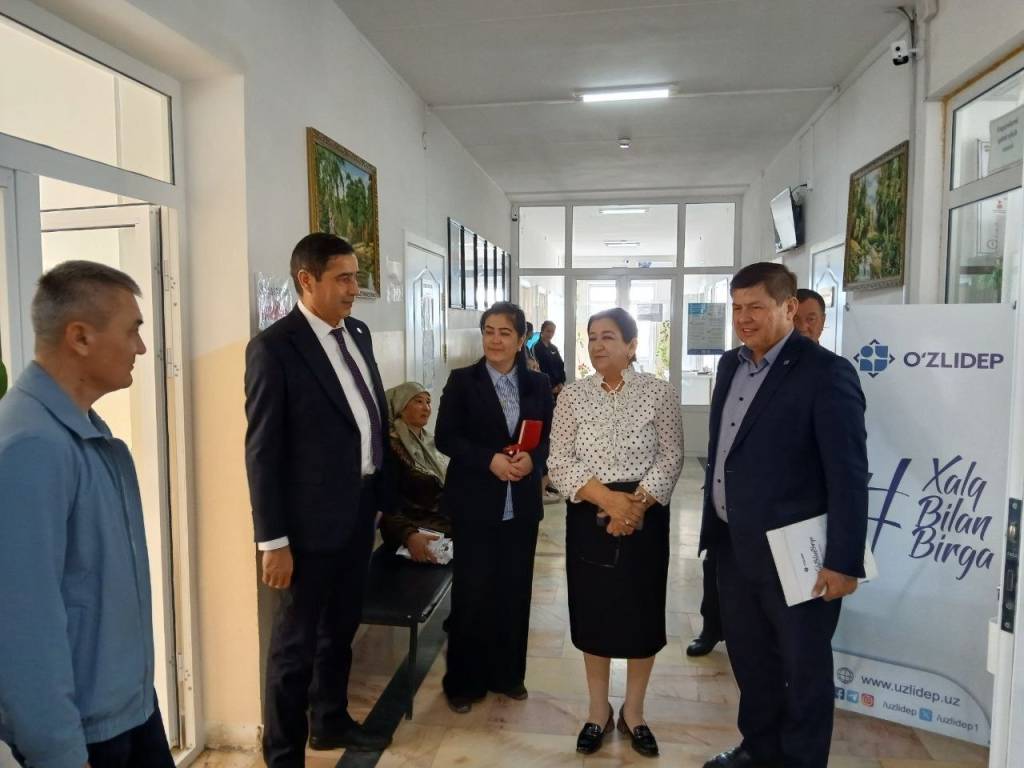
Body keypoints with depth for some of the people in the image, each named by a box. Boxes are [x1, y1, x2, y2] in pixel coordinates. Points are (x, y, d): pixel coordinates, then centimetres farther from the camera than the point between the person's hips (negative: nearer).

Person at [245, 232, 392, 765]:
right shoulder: (273, 347, -15)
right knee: (296, 641, 10)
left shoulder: (358, 334, 7)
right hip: (313, 517, -7)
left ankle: (331, 722, 43)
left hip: (360, 508, 7)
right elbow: (262, 451, -16)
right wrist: (273, 541, -16)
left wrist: (380, 493, 12)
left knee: (341, 628, 23)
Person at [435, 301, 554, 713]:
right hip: (475, 503, -3)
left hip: (522, 504, 3)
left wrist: (532, 458, -14)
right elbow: (445, 438, -7)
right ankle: (464, 681, 21)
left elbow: (549, 437, 7)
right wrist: (490, 460, -19)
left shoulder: (538, 384, 6)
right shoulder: (462, 380, -2)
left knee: (515, 591, 11)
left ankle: (508, 674, 30)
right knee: (472, 592, 4)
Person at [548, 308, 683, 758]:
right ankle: (598, 711, 31)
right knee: (593, 612, 10)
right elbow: (559, 461, -4)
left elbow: (671, 458, -6)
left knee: (642, 612, 9)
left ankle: (633, 712, 31)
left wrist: (636, 505, -18)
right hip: (589, 516, 1)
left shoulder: (659, 392, -3)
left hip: (645, 515, -1)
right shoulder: (573, 396, 1)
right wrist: (608, 498, -17)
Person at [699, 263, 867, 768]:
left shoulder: (825, 372, -16)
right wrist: (714, 524, 14)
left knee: (803, 667, 13)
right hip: (733, 545, 8)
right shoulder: (731, 365, 7)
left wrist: (843, 561, -17)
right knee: (748, 656, 22)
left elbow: (848, 475, -17)